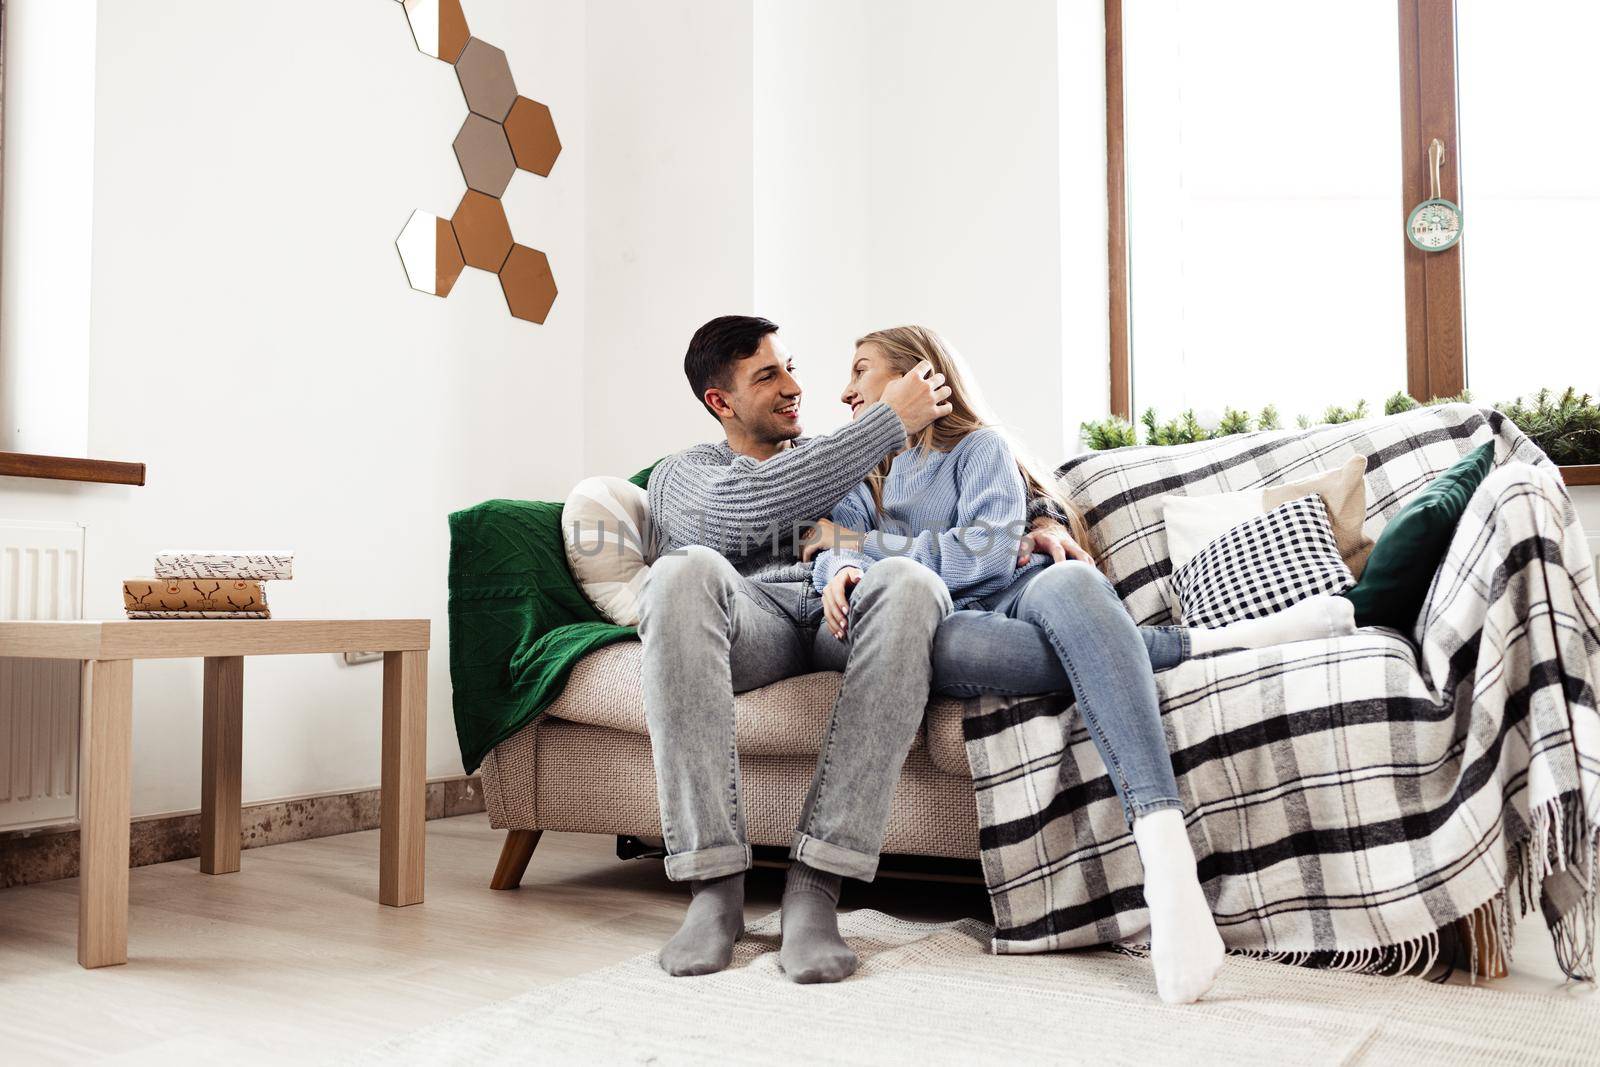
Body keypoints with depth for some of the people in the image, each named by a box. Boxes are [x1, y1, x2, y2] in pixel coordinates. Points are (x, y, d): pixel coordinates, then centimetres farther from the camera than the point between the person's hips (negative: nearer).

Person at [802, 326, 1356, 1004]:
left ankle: (1167, 862, -56)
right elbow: (835, 551, 8)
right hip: (943, 621, 1)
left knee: (1066, 583, -39)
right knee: (940, 643, -39)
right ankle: (1212, 640, -32)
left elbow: (987, 553, -3)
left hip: (1015, 596, -1)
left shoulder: (978, 446, 15)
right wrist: (840, 571, -17)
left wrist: (860, 541, 0)